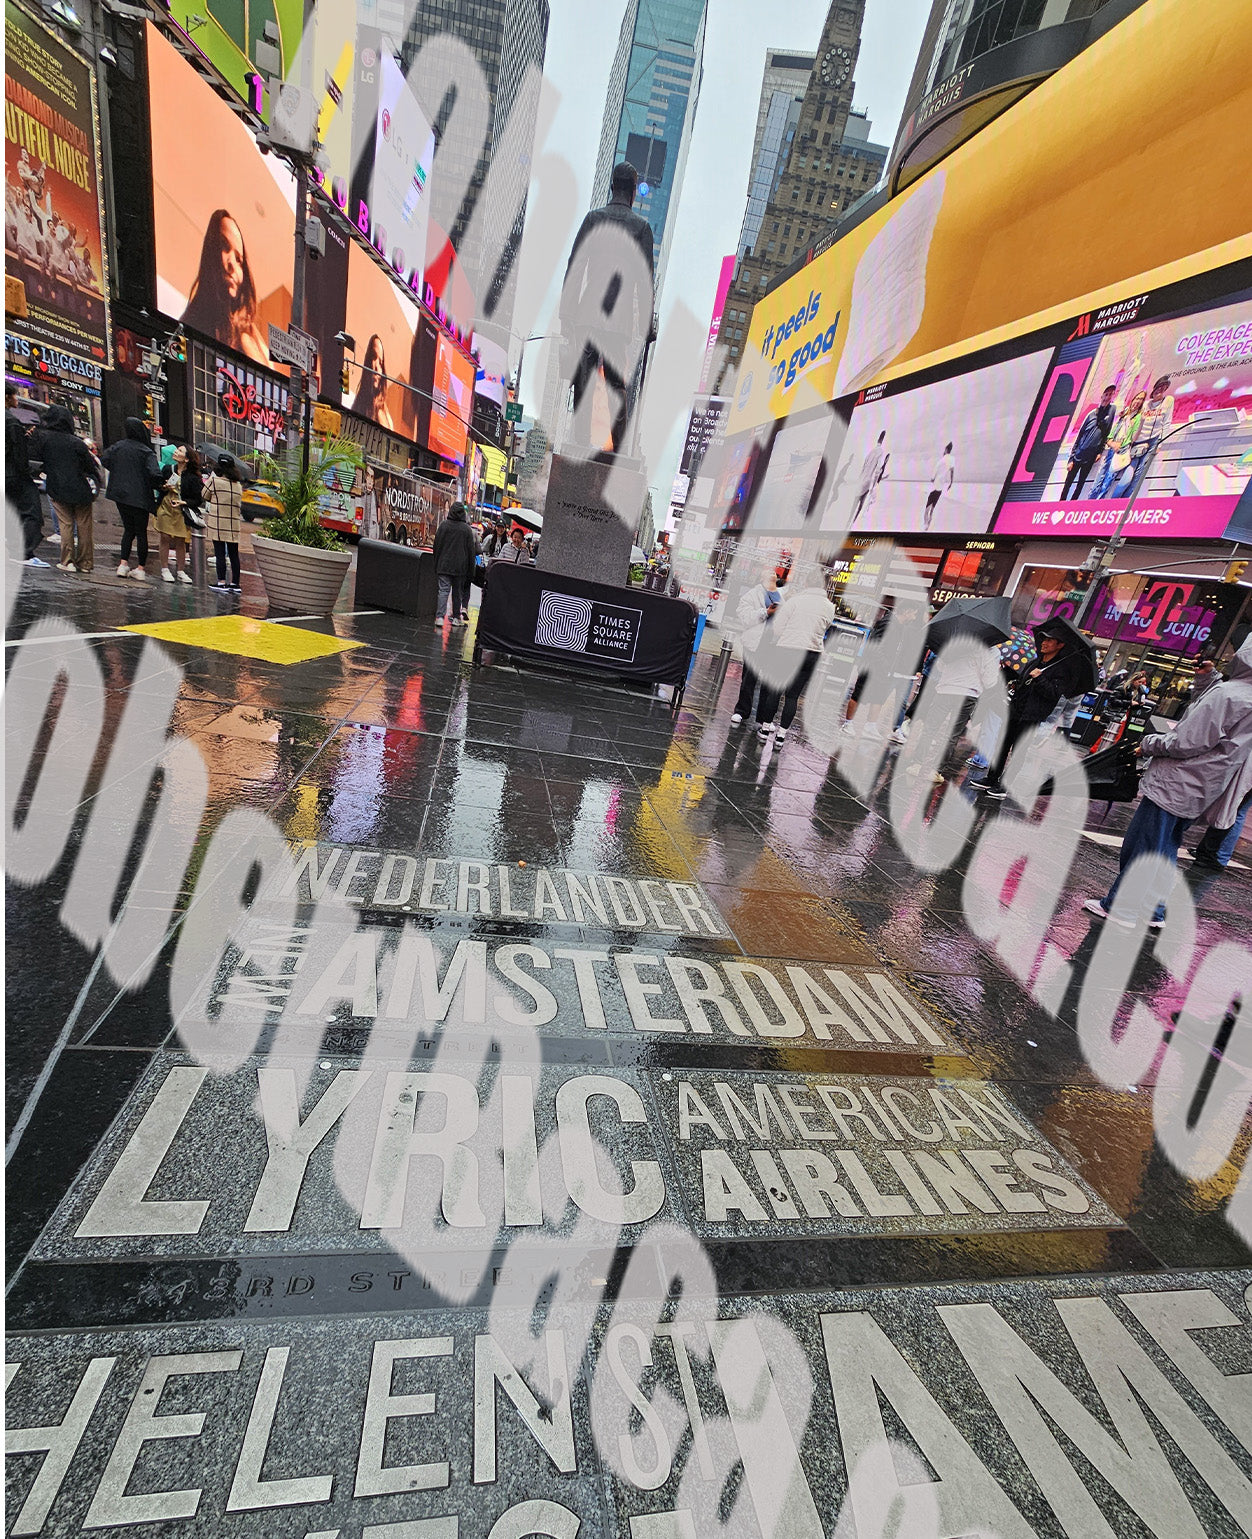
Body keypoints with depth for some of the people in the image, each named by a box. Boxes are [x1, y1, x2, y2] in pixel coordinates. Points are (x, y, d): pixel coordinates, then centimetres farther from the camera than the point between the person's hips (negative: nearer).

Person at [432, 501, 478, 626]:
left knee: (444, 590, -2)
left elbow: (436, 545, 5)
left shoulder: (443, 525, 0)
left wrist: (436, 564, 13)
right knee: (457, 591, 11)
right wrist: (470, 570, 7)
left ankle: (439, 617, -16)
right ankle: (456, 617, 17)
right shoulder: (467, 529, -3)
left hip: (444, 565, 0)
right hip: (460, 566, 0)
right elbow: (471, 550, 0)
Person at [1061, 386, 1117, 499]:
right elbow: (1079, 436, 4)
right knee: (1067, 484, 0)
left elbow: (1107, 433, 2)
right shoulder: (1092, 413, 2)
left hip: (1091, 457, 0)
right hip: (1078, 455, 0)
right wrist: (1071, 458, -1)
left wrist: (1100, 452, -6)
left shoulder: (1112, 409, 2)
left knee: (1080, 486, 5)